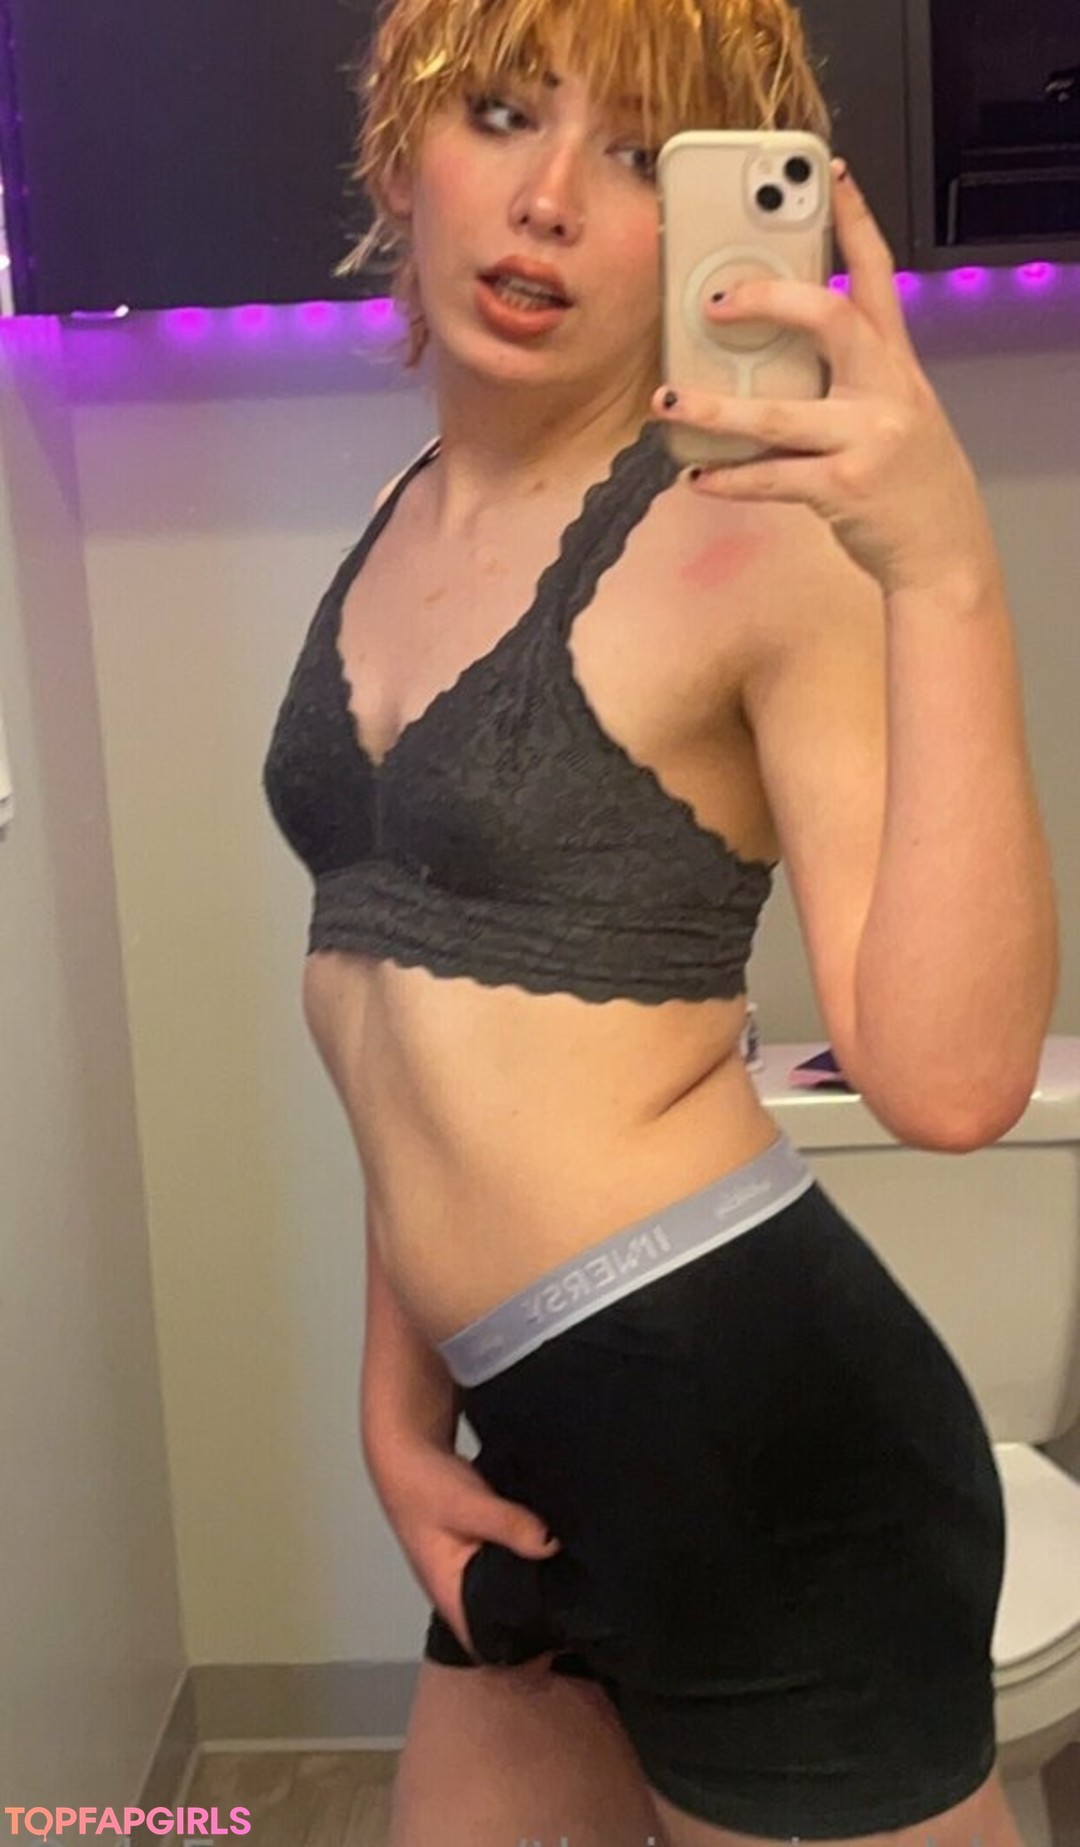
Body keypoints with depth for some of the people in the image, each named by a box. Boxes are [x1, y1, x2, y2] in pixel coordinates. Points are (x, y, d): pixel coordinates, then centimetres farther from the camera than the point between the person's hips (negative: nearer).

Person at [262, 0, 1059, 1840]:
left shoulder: (759, 544, -13)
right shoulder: (398, 530, 8)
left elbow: (947, 1076, -26)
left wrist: (946, 574, -32)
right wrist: (399, 1397, 12)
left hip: (765, 1437, -7)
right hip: (548, 1454, 7)